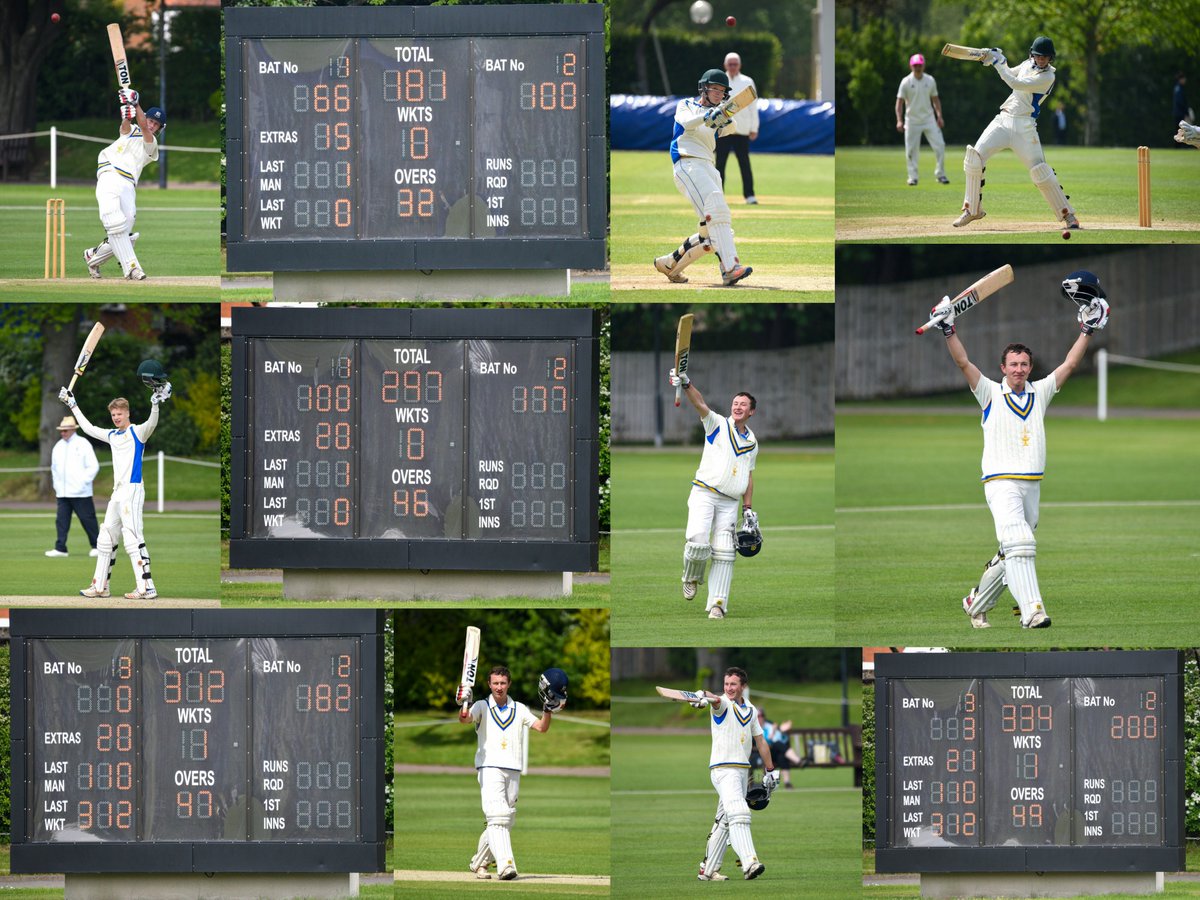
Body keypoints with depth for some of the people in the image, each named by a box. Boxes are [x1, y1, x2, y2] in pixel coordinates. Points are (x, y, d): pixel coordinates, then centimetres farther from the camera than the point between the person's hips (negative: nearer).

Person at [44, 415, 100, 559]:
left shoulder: (83, 444, -3)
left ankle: (96, 546, 8)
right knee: (61, 520, -2)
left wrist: (83, 482, -11)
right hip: (62, 492, 5)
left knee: (87, 519, -1)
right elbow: (54, 468, 23)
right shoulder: (58, 447, 13)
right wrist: (56, 484, 14)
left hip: (80, 493, -5)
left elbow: (93, 466, -5)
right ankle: (60, 548, -2)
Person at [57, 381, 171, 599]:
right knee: (105, 538, 13)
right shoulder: (112, 436, 18)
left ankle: (146, 587, -21)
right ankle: (100, 586, 22)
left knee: (133, 538, -16)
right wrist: (73, 406, 34)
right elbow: (89, 428, 31)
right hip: (117, 494, 9)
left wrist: (155, 404, -44)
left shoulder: (137, 432, -5)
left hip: (132, 491, -9)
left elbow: (151, 424, -26)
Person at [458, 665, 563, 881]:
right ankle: (505, 865, -29)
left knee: (504, 821, 7)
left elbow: (541, 727, 7)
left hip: (513, 772, 4)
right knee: (497, 816, -19)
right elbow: (465, 718, -12)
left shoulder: (519, 709, 16)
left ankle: (479, 862, 23)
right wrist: (464, 705, -33)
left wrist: (548, 709, -10)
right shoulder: (482, 707, 7)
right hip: (489, 768, -4)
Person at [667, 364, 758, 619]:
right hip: (704, 494, -4)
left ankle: (717, 604, -4)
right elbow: (700, 404, -13)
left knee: (724, 554, -5)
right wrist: (686, 384, -32)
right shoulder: (718, 424, 4)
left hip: (730, 502, 4)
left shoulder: (752, 442, 17)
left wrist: (748, 508, 13)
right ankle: (691, 577, 7)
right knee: (698, 541, -22)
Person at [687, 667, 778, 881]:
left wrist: (770, 771, 21)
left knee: (724, 822, 10)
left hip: (742, 769, 7)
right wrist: (704, 697, -55)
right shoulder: (723, 704, -5)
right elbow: (717, 699, -31)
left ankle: (708, 869, 16)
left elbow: (760, 741, 21)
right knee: (738, 813, -22)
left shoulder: (750, 710, 15)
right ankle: (749, 863, -34)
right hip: (723, 768, -7)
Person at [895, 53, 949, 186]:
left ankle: (940, 174, 4)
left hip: (929, 119, 2)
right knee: (911, 150, -2)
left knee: (939, 145, -6)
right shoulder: (906, 82, -5)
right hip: (912, 121, -2)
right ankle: (913, 176, 9)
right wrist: (899, 120, -18)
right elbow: (899, 102, -7)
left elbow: (935, 99, 13)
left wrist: (939, 116, 4)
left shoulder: (930, 80, 4)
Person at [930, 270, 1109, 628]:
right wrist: (949, 330, -17)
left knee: (1011, 554, 11)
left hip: (1032, 485, 5)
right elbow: (963, 363, -6)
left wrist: (1088, 330, 7)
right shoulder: (991, 393, 3)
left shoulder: (1039, 392, 14)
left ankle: (977, 602, 28)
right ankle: (1032, 610, -32)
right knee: (1019, 543, -23)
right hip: (1001, 481, -5)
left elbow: (1069, 364, 13)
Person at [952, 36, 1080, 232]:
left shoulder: (1047, 77, -14)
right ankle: (972, 209, 7)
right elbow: (1010, 75, 30)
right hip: (1003, 120, 7)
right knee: (974, 157, -5)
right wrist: (998, 60, 11)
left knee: (1039, 170, -13)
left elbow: (1016, 83, -20)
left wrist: (997, 63, -12)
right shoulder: (1029, 64, 11)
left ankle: (1067, 215, -1)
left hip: (1024, 126, -7)